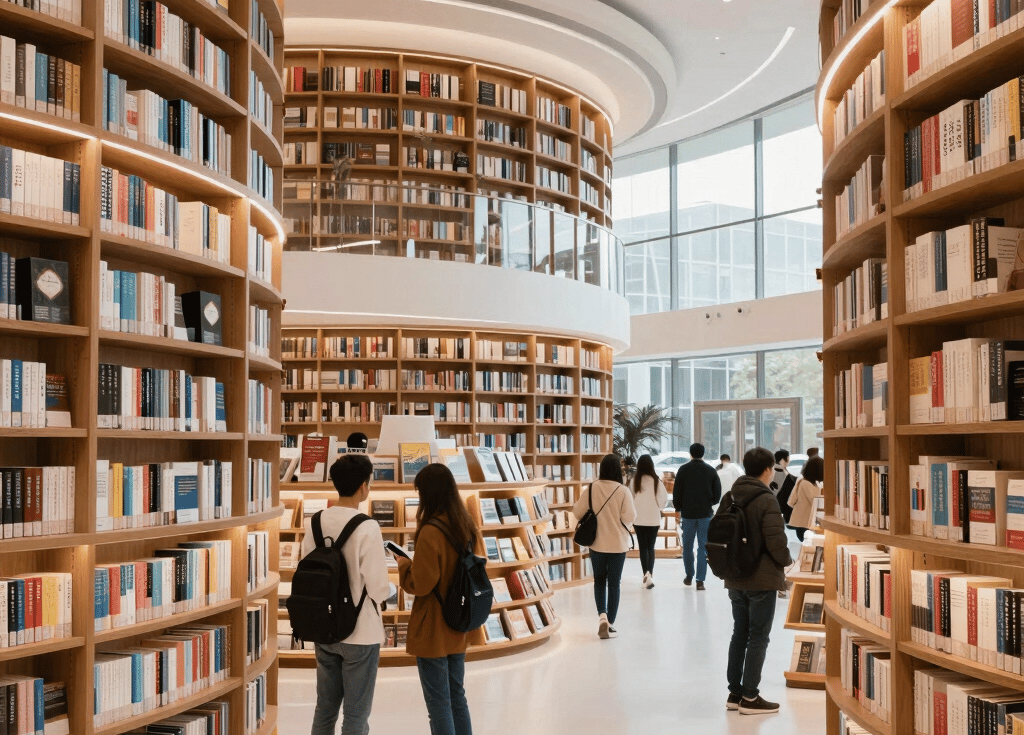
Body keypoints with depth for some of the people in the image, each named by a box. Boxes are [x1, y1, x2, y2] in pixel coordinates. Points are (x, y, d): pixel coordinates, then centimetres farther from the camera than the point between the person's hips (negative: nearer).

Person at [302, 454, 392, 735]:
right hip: (360, 633, -5)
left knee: (325, 709, 18)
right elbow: (378, 589, -17)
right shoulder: (367, 528, -19)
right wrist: (386, 589, 5)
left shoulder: (314, 523, -3)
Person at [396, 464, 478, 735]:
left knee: (438, 702, 3)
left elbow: (420, 585, -21)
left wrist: (404, 564, -3)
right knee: (457, 696, 18)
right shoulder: (466, 527, 2)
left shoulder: (430, 532, -22)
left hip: (431, 631, -8)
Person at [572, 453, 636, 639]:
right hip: (618, 545, -2)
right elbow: (629, 517, -15)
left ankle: (602, 615, -1)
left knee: (599, 580, 18)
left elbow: (577, 512, -2)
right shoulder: (622, 491, -14)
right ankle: (610, 623, 11)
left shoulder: (591, 488, -7)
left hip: (597, 544, 2)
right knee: (613, 583, 10)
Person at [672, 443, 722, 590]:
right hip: (705, 513, 0)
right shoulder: (711, 470, 2)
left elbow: (677, 492, -1)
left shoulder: (683, 470, -1)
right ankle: (700, 579, -5)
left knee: (687, 546, 12)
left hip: (687, 513, 0)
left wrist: (678, 509, 9)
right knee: (703, 546, 0)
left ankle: (689, 576, 21)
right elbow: (718, 492, 4)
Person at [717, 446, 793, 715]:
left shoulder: (730, 498, 5)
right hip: (762, 580, -7)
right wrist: (786, 561, -2)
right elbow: (776, 540, -20)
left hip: (735, 580, 7)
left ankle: (735, 693, 21)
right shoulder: (766, 500, -17)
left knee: (739, 634, 16)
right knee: (758, 638, 2)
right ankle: (749, 698, 6)